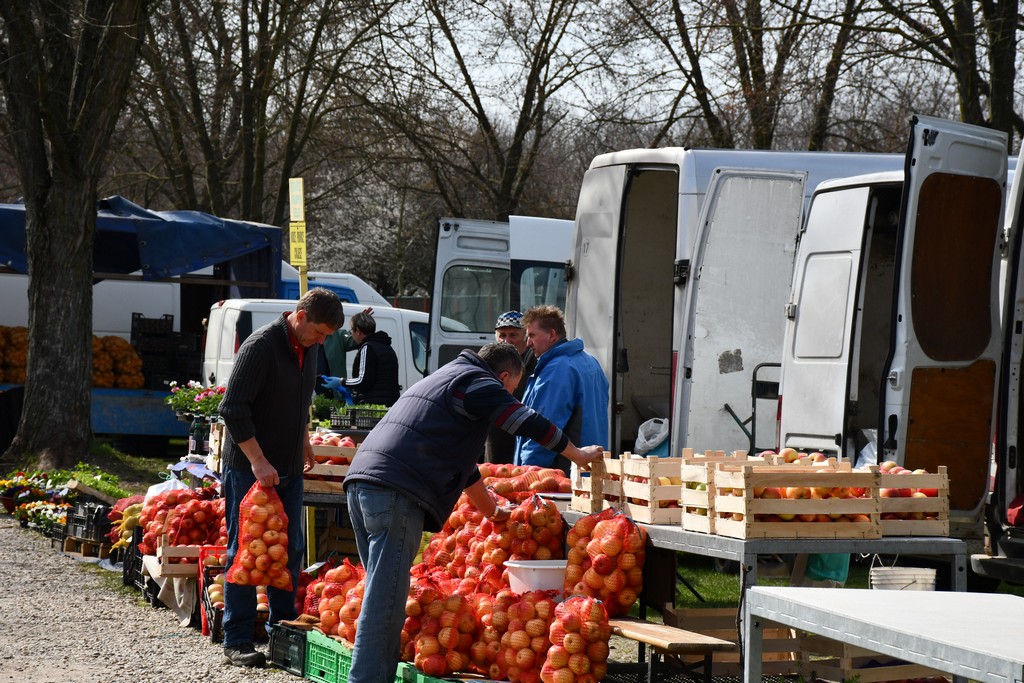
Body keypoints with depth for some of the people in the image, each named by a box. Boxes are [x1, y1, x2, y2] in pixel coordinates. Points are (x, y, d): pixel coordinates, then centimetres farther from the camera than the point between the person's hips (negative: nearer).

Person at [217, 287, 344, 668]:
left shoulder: (308, 348, 7)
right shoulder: (261, 347, -18)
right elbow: (233, 408, -22)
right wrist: (258, 462, -24)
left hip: (288, 469, 8)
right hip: (249, 469, -8)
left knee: (289, 551, 10)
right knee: (244, 552, -2)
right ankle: (237, 643, 3)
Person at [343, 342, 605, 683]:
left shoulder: (444, 378, 32)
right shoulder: (477, 383, 3)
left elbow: (459, 459, 42)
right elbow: (529, 423, -1)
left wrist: (491, 510, 50)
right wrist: (578, 454, 13)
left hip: (361, 479, 9)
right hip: (395, 493, -9)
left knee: (382, 594, 15)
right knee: (385, 602, -11)